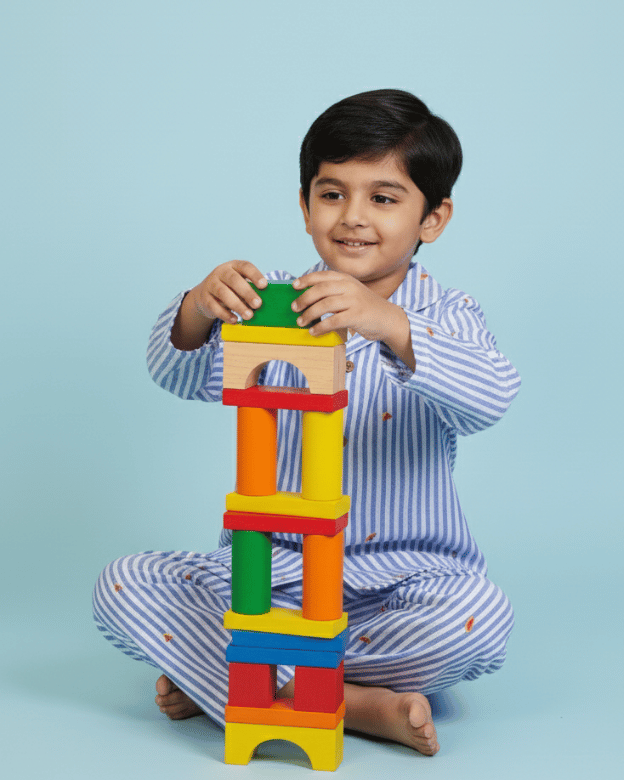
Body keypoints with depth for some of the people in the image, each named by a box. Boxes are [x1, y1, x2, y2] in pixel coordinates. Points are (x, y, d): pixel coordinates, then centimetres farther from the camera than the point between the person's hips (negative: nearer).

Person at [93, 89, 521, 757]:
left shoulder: (446, 317, -2)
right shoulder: (274, 303, 4)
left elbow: (490, 398, -24)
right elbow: (179, 376, -10)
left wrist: (387, 323, -41)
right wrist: (200, 308, -33)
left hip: (397, 582, -2)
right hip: (267, 569, 2)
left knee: (479, 614, -32)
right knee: (123, 587, -18)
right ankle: (355, 704, -26)